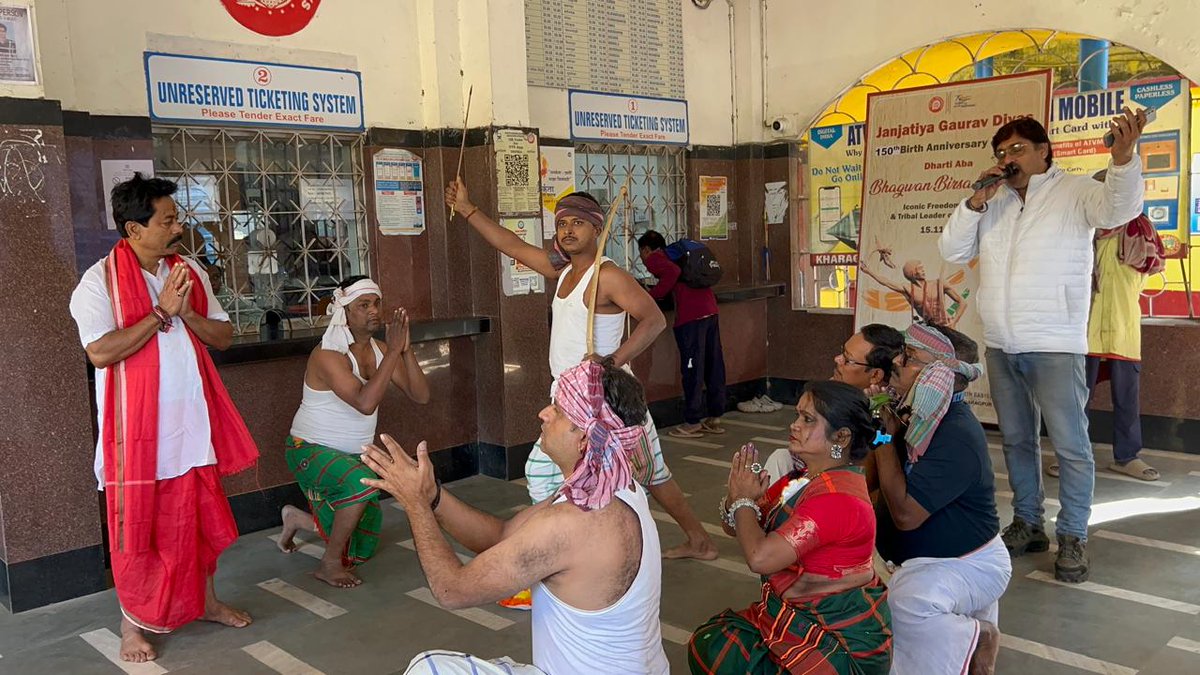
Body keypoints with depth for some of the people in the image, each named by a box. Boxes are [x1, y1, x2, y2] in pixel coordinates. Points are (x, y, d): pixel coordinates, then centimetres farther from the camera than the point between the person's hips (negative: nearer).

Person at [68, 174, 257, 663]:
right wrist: (161, 312, -20)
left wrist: (187, 314, -11)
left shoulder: (191, 272, 7)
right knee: (136, 526, 6)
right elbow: (100, 352, -21)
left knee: (199, 516, 16)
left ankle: (205, 600, 33)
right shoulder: (101, 280, -10)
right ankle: (133, 622, 22)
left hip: (192, 421, 5)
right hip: (136, 427, -5)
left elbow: (224, 337, 7)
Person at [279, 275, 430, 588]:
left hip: (352, 455, 7)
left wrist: (405, 350, -23)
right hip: (311, 450, -7)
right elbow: (365, 403, -37)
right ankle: (330, 564, -18)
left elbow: (420, 395, -10)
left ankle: (298, 519, 37)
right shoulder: (327, 355, -23)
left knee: (361, 551, 12)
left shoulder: (379, 349, -2)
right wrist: (393, 351, -35)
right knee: (362, 481, -39)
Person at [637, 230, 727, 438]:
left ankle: (692, 423, 4)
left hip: (690, 315, -8)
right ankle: (714, 417, 20)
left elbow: (673, 272, -15)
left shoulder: (654, 258, 3)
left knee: (692, 368, -3)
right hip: (710, 309, 8)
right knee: (713, 365, 11)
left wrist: (652, 294, -6)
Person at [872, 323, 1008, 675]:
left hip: (968, 564, -10)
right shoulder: (917, 415, 2)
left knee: (909, 601, -36)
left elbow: (905, 515, -27)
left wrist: (885, 437, -22)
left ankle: (973, 640, -5)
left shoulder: (957, 438, -26)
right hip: (919, 559, 10)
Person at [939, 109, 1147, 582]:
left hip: (1055, 346, -6)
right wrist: (977, 201, -6)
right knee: (1017, 440, 16)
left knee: (1071, 445, -3)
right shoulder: (993, 204, 11)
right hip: (1001, 347, 6)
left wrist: (1123, 157, -40)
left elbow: (1120, 209, -22)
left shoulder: (1074, 193, -4)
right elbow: (951, 251, 7)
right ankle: (1027, 524, 29)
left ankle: (1073, 537, 9)